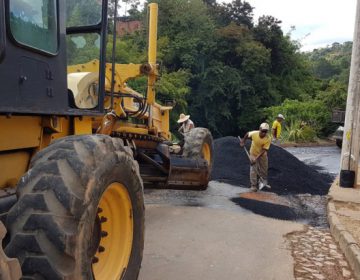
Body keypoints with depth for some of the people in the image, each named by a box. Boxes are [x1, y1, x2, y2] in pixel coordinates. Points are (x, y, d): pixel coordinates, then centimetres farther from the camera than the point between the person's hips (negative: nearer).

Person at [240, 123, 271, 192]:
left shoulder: (268, 139, -29)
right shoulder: (254, 133, -28)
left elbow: (264, 150, -29)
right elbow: (247, 134, -3)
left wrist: (256, 158, -34)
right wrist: (243, 141, 2)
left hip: (262, 155, 1)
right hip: (253, 154, 0)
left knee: (264, 170, 11)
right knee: (253, 170, -6)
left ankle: (264, 183, 35)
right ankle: (253, 185, 2)